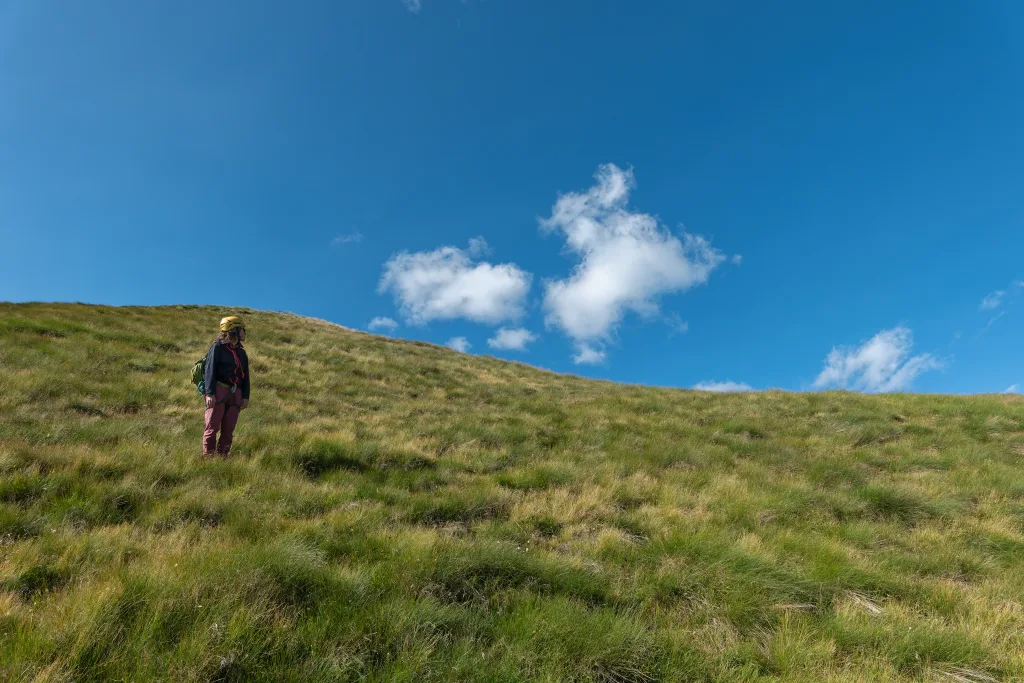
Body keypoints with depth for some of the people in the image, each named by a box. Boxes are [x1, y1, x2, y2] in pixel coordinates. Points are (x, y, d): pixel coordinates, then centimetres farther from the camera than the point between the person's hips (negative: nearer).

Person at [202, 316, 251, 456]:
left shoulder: (241, 353, 20)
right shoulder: (218, 347, 1)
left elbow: (246, 376, 20)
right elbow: (210, 370, -7)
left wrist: (246, 397, 9)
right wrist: (210, 393, -16)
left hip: (235, 394, 6)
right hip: (219, 391, -6)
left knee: (228, 430, 4)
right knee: (213, 427, -7)